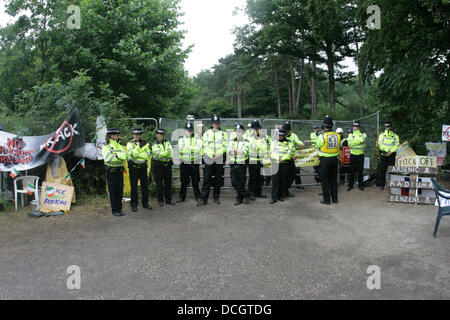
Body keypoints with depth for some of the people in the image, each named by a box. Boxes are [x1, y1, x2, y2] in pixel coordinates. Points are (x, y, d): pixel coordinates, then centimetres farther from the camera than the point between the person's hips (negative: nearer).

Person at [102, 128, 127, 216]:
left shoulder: (119, 146, 12)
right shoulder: (106, 147, -5)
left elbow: (125, 156, -2)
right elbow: (108, 158, -21)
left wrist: (117, 155, -19)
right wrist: (120, 157, -14)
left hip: (119, 171, 5)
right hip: (111, 172, -5)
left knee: (120, 191, 9)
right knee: (113, 191, 1)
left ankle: (119, 209, 20)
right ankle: (114, 210, 11)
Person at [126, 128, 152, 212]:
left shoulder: (145, 143, 4)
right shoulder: (130, 144, -1)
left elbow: (147, 156, -9)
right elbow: (132, 154, -18)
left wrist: (137, 154, -15)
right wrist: (138, 146, -14)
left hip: (143, 167, 2)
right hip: (133, 167, -2)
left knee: (145, 185, 8)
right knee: (134, 186, 3)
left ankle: (145, 203, 20)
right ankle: (134, 204, 12)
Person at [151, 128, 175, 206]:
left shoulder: (167, 142, 10)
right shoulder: (154, 145, -2)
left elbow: (171, 151, -2)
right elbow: (158, 154, -16)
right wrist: (167, 152, -24)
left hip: (167, 164, 4)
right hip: (158, 165, -3)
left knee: (168, 182, 8)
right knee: (159, 183, 1)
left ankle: (168, 199, 18)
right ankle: (160, 200, 10)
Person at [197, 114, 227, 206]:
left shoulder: (223, 133, 11)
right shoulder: (207, 133, 10)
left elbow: (225, 146, 3)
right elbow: (205, 146, 2)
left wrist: (218, 154, -10)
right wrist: (212, 155, -9)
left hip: (220, 159, 1)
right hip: (209, 158, -1)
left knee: (218, 179, 5)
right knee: (207, 179, -6)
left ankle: (216, 198, 14)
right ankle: (203, 199, -5)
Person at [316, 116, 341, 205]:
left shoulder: (322, 136, -14)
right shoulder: (337, 136, -2)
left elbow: (318, 146, -3)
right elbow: (338, 147, 6)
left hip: (325, 160, -4)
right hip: (334, 159, 4)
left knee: (325, 180, 6)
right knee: (333, 179, 16)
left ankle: (326, 200, 10)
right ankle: (335, 199, 22)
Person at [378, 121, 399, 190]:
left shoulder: (395, 135, 4)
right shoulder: (382, 135, 4)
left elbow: (397, 145, -4)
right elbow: (380, 144, -7)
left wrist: (391, 151, -17)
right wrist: (387, 150, -17)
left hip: (391, 155, 0)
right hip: (383, 154, 0)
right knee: (382, 170, 1)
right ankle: (382, 184, 10)